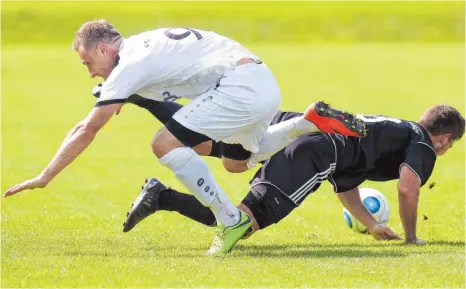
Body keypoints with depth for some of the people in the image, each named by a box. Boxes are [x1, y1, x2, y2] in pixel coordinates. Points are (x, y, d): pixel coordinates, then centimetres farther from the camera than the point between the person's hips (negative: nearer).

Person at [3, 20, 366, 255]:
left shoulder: (130, 65, -7)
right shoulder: (144, 45, 17)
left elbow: (88, 130, -6)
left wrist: (44, 178, -1)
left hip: (242, 86, -10)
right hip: (265, 84, 10)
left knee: (166, 143, -14)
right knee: (237, 162, 30)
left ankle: (231, 220, -10)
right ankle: (312, 120, 22)